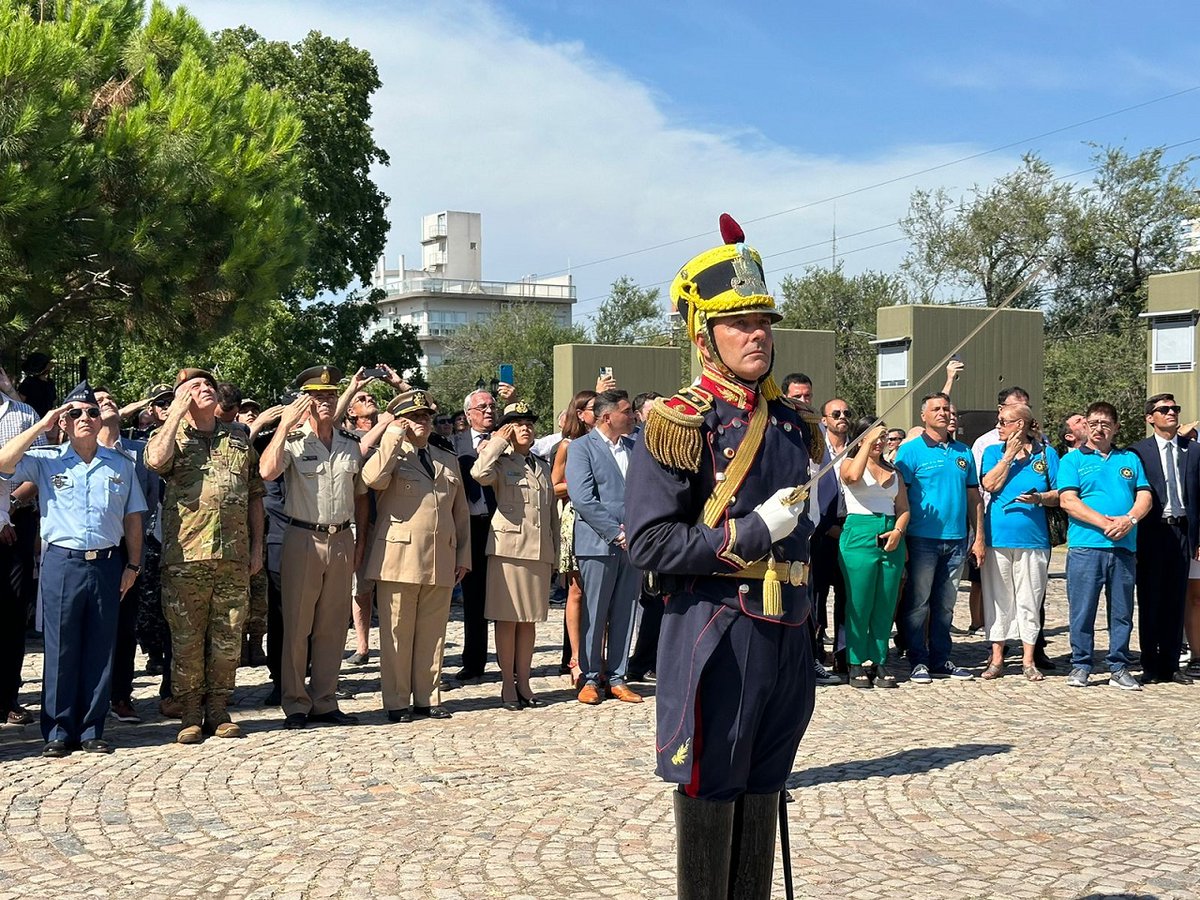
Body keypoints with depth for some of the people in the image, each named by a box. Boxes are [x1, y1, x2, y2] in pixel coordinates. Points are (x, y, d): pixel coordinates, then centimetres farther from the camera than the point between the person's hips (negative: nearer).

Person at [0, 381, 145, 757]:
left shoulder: (120, 465, 10)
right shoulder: (46, 461, 4)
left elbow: (132, 517, 13)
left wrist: (133, 564, 7)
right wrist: (40, 426, -8)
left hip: (107, 565, 2)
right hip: (62, 563, -2)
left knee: (100, 649, 5)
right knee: (60, 650, 1)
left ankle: (91, 730, 13)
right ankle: (58, 732, 9)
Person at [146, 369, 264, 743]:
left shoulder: (239, 439, 16)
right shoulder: (171, 435, 7)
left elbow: (254, 495, 17)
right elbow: (156, 459, -18)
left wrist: (257, 545, 10)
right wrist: (177, 412, -7)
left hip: (234, 557, 3)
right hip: (185, 556, -3)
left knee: (228, 638, 6)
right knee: (186, 639, 1)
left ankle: (218, 711, 17)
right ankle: (190, 716, 10)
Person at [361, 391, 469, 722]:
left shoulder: (449, 461, 20)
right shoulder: (390, 455, 5)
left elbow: (460, 512, 21)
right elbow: (372, 478, -20)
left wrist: (463, 556, 14)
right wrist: (393, 436, -11)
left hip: (441, 562, 4)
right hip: (399, 558, -4)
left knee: (432, 634, 7)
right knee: (397, 634, 0)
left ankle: (428, 698, 16)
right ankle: (397, 703, 6)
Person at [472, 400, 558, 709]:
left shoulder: (542, 467, 19)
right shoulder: (500, 462, 1)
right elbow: (480, 474, -24)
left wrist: (555, 550, 16)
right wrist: (498, 441, -11)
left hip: (539, 551, 5)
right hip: (508, 548, -5)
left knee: (529, 619, 9)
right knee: (507, 618, -1)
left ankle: (523, 683, 15)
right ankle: (508, 685, 5)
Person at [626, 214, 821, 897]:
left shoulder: (796, 426, 11)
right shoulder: (678, 426, -10)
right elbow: (651, 545, -16)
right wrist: (753, 533, -18)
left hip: (787, 636, 7)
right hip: (715, 635, -6)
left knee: (763, 793, 15)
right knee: (711, 795, 3)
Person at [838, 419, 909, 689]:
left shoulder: (893, 471, 19)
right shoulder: (849, 462, 5)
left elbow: (904, 508, 14)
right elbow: (853, 476, -20)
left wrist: (898, 531, -5)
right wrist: (868, 442, -14)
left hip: (891, 538, 5)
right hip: (859, 535, -5)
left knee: (885, 605, 4)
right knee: (859, 604, -4)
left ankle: (879, 662, 10)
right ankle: (857, 664, 0)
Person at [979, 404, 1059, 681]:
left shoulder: (1046, 453, 5)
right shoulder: (993, 452, 9)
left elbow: (1060, 494, 6)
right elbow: (990, 485, -7)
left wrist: (1040, 498, -13)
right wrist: (1010, 454, -7)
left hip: (1033, 537, -1)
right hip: (997, 536, 1)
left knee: (1030, 600, 3)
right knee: (997, 598, 5)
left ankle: (1029, 660, 12)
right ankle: (997, 659, 13)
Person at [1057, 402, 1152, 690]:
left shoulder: (1130, 459, 17)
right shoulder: (1073, 460, 6)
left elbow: (1145, 497, 9)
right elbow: (1067, 500, -6)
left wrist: (1129, 519, -12)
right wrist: (1105, 523, -15)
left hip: (1124, 547, 3)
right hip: (1085, 546, -3)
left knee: (1122, 610, 6)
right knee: (1082, 610, -1)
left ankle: (1119, 668, 14)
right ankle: (1080, 666, 8)